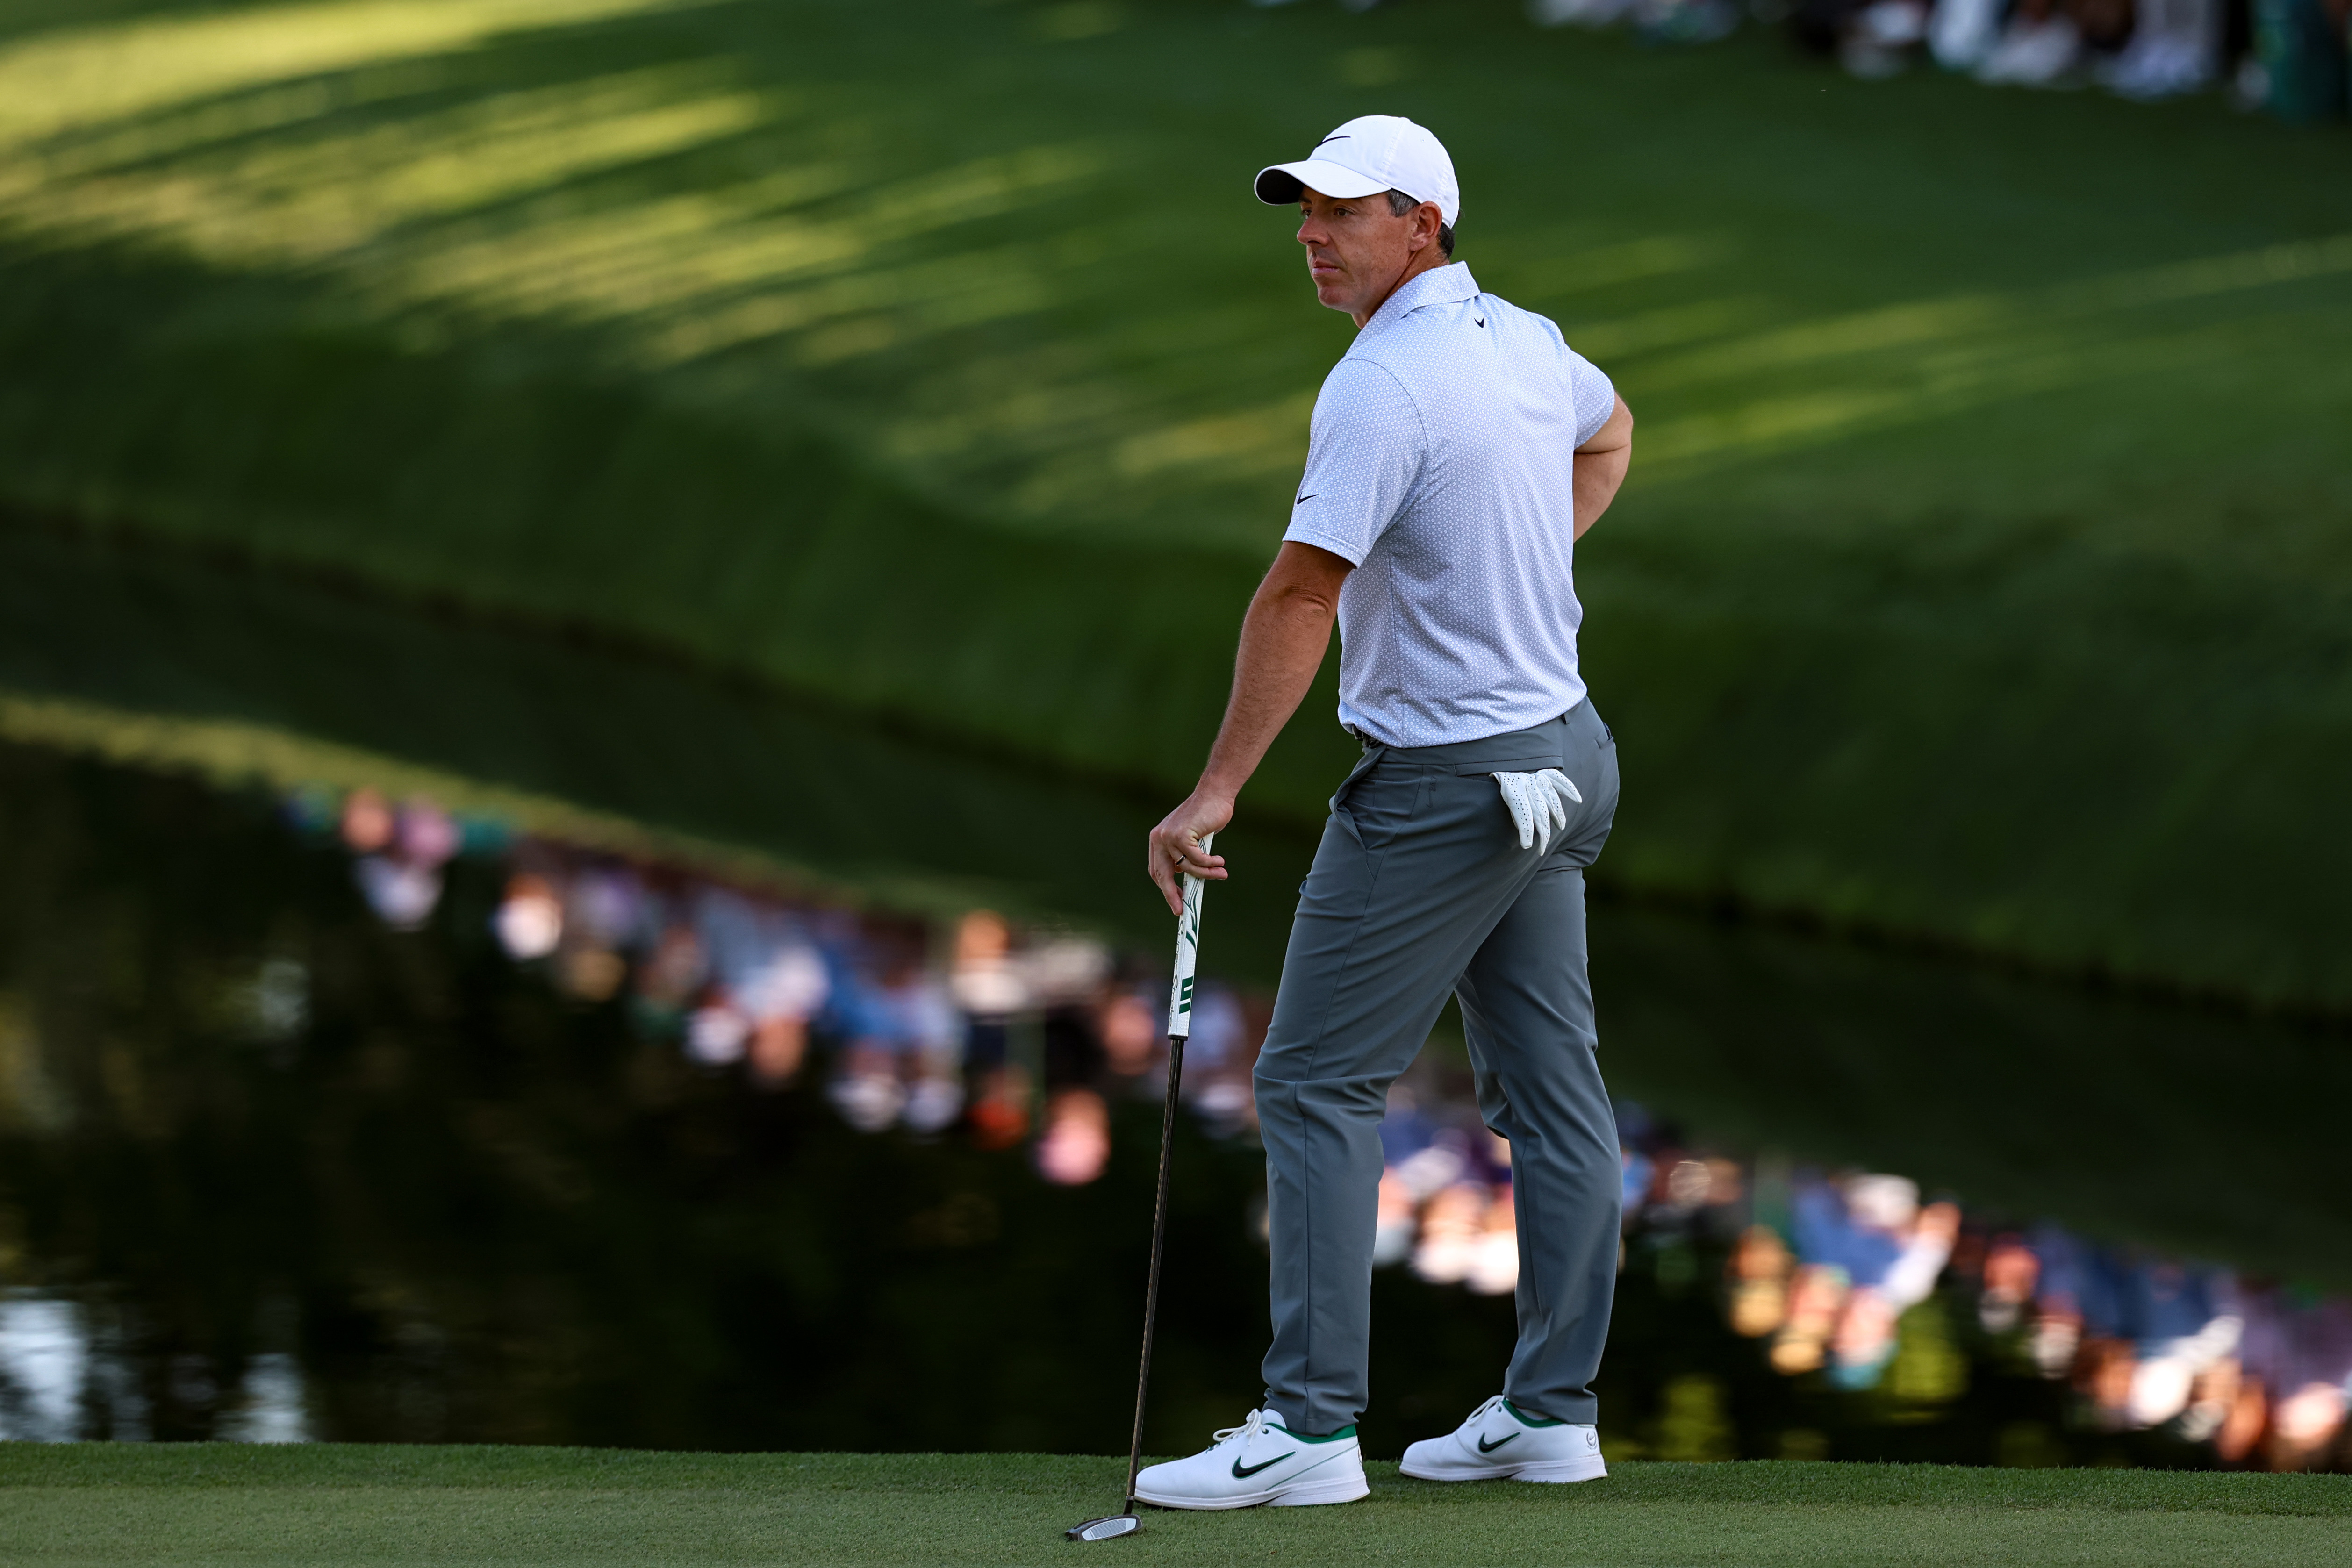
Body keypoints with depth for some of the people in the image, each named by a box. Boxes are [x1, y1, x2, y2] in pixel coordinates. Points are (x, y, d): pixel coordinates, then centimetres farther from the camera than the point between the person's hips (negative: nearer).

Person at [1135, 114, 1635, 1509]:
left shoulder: (1383, 387, -20)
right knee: (1550, 1085, 10)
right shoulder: (1526, 342, 8)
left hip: (1442, 788, -9)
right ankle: (1554, 1410, 15)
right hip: (1559, 756, 9)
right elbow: (1609, 434, 32)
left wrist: (1216, 795, -21)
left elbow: (1301, 599, -23)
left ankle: (1310, 1428, -7)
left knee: (1320, 1084, -5)